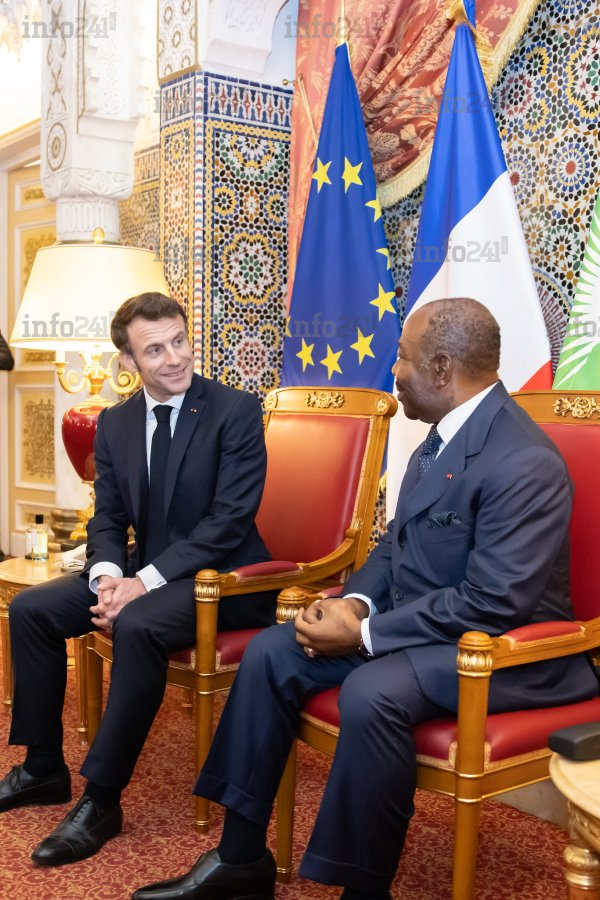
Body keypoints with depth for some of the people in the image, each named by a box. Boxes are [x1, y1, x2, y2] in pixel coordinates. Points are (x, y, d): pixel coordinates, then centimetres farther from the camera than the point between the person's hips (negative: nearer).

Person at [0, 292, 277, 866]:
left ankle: (101, 800, -18)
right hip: (145, 571, 7)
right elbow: (108, 517, 8)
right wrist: (108, 574, -15)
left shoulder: (236, 411, -13)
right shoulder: (115, 422, 6)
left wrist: (146, 581, -25)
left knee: (137, 626, -34)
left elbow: (231, 518, -19)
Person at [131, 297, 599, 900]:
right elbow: (397, 542, 15)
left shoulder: (524, 462, -22)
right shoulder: (442, 436, 7)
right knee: (270, 654, -3)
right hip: (416, 622, 9)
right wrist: (356, 602, -6)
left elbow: (495, 605, -26)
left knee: (370, 693, -35)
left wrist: (364, 635, -22)